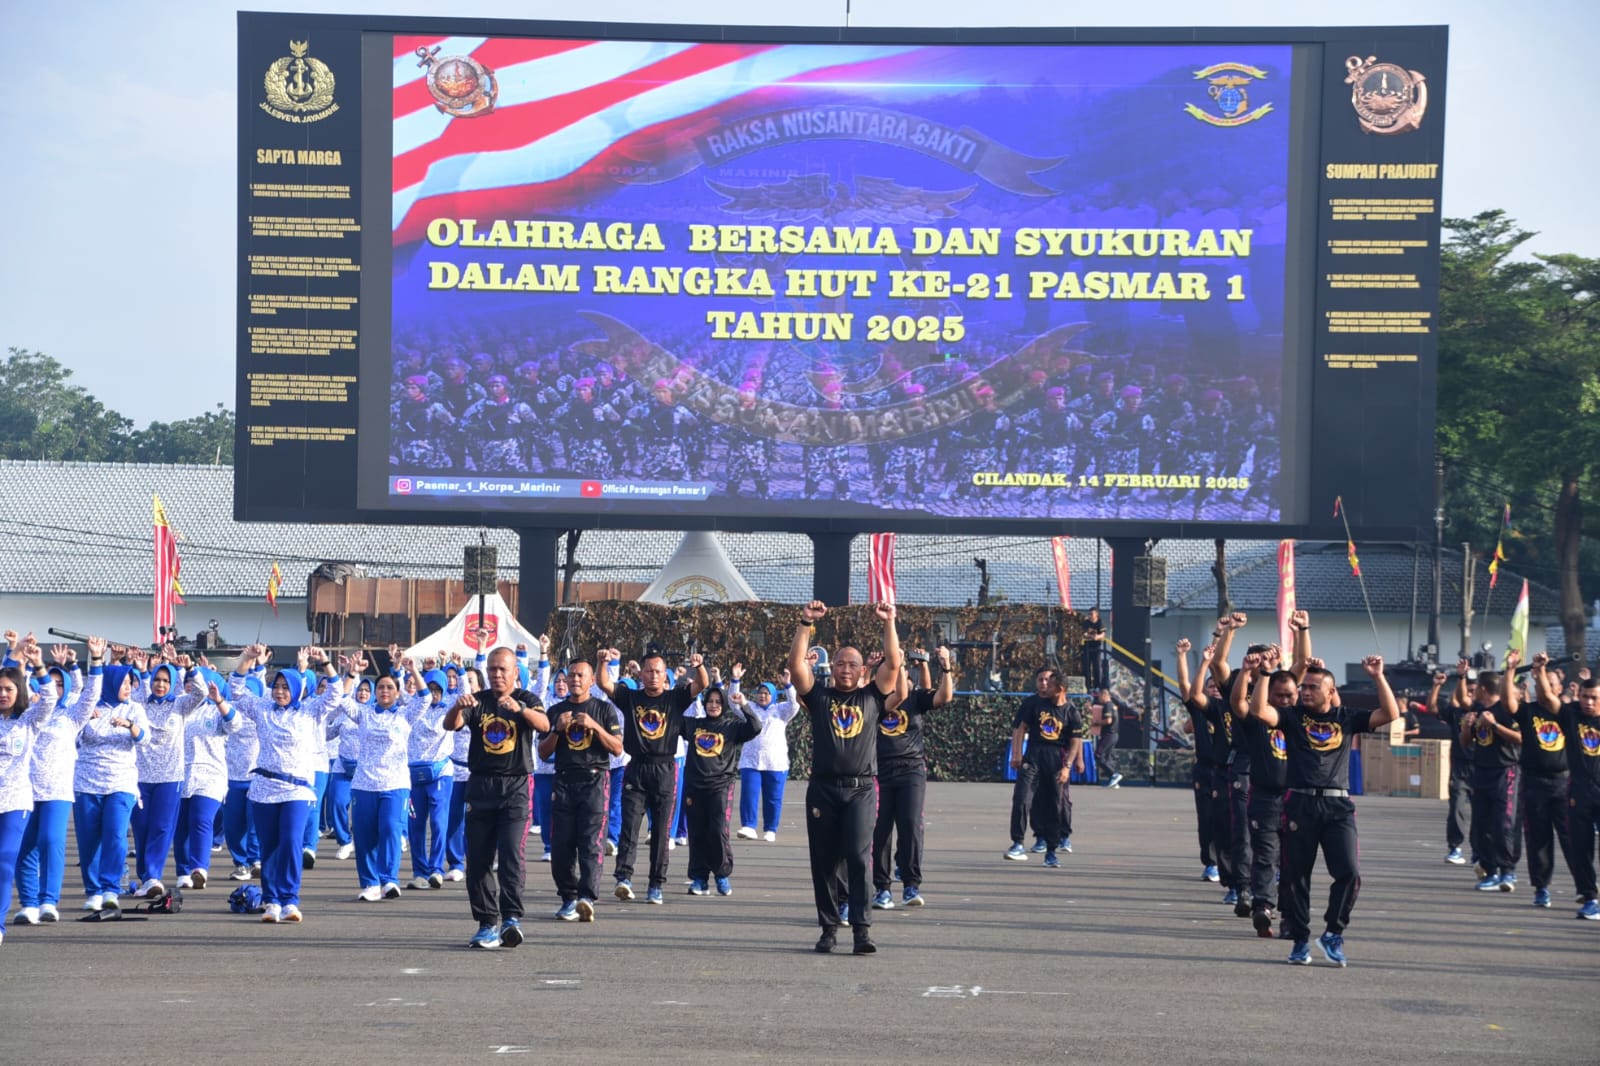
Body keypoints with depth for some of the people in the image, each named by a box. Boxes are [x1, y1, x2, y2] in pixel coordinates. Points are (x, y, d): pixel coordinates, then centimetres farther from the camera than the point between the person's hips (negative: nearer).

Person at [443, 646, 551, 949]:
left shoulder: (527, 700, 4)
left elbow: (543, 724, -17)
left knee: (510, 853, -15)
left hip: (515, 787, -3)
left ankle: (512, 918, -21)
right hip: (480, 785, 3)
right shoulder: (477, 701, 8)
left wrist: (520, 709, -37)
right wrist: (457, 707, -31)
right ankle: (487, 923, 8)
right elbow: (450, 725, -8)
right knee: (478, 858, 2)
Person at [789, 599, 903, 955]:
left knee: (858, 857, -12)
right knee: (823, 862, 4)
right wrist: (806, 624, -6)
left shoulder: (872, 697, 10)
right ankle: (828, 928, 13)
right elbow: (796, 663, 0)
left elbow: (893, 664, 0)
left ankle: (862, 928, -13)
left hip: (860, 789, -1)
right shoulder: (819, 696, 10)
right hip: (823, 788, 2)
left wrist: (889, 624, -4)